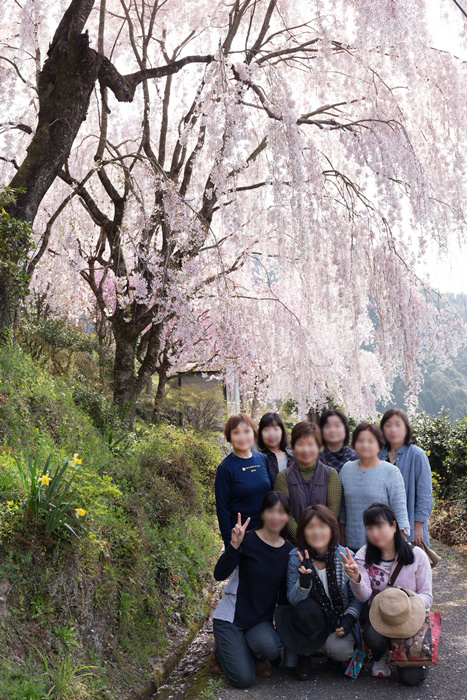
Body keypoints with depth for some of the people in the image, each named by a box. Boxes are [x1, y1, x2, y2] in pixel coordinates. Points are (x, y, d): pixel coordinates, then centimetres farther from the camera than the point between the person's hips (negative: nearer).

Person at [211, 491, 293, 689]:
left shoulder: (288, 550, 0)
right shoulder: (248, 540, -14)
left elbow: (284, 594, 10)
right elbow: (219, 574, -23)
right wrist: (234, 545, -34)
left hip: (261, 620, 3)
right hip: (232, 617, -3)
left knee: (270, 648, -29)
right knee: (243, 679, -14)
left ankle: (257, 657, 8)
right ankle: (222, 651, 18)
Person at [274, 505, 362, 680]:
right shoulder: (296, 557, -11)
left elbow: (357, 597, 0)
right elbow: (293, 599, -17)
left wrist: (349, 619, -16)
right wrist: (304, 580, -35)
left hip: (339, 620, 0)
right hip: (311, 619, 0)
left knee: (341, 651, -29)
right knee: (306, 608, -34)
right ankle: (304, 655, -6)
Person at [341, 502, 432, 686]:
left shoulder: (417, 555, -10)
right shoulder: (363, 556, -6)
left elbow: (426, 595, -7)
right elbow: (364, 596, -17)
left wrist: (409, 604, -29)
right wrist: (356, 578, -40)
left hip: (410, 616, -1)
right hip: (377, 614, 1)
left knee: (411, 677, -13)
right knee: (373, 637, -33)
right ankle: (380, 658, 6)